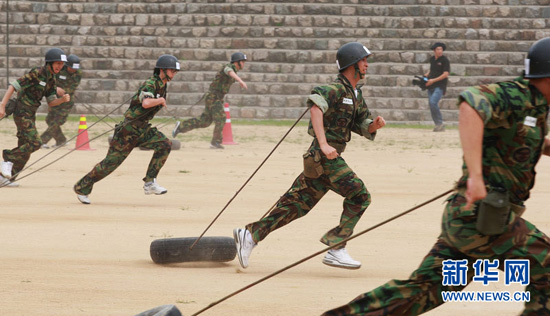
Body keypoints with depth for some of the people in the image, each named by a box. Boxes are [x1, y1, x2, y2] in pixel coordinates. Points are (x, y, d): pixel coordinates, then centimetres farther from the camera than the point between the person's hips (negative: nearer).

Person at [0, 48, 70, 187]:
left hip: (30, 115, 9)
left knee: (25, 148, 9)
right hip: (22, 113, -9)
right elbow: (13, 86, -19)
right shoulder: (36, 73, -16)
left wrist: (63, 99, -10)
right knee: (35, 143, -18)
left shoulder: (52, 80, 9)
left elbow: (51, 102, 12)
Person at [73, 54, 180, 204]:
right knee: (111, 162, -4)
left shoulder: (163, 85, 10)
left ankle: (150, 183, -10)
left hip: (143, 129, 8)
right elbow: (146, 103, -38)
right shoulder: (150, 84, -18)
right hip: (129, 130, -8)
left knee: (165, 144, -15)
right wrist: (161, 100, -22)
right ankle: (82, 188, 12)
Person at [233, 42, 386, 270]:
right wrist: (323, 144, -38)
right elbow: (316, 108, -30)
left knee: (297, 203, 8)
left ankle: (250, 235, 9)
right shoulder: (335, 89, -12)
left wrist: (376, 124, -3)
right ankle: (335, 249, -12)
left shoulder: (356, 95, 18)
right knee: (359, 195, -11)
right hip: (325, 156, -9)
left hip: (326, 157, 9)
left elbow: (364, 128, 21)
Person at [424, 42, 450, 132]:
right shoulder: (432, 59, 14)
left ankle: (440, 123, -15)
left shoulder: (445, 60, -7)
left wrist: (433, 80, -16)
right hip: (431, 86, 7)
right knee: (431, 105, 3)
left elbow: (446, 74, -13)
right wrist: (427, 75, 10)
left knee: (433, 102, -23)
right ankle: (438, 125, 11)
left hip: (440, 86, -7)